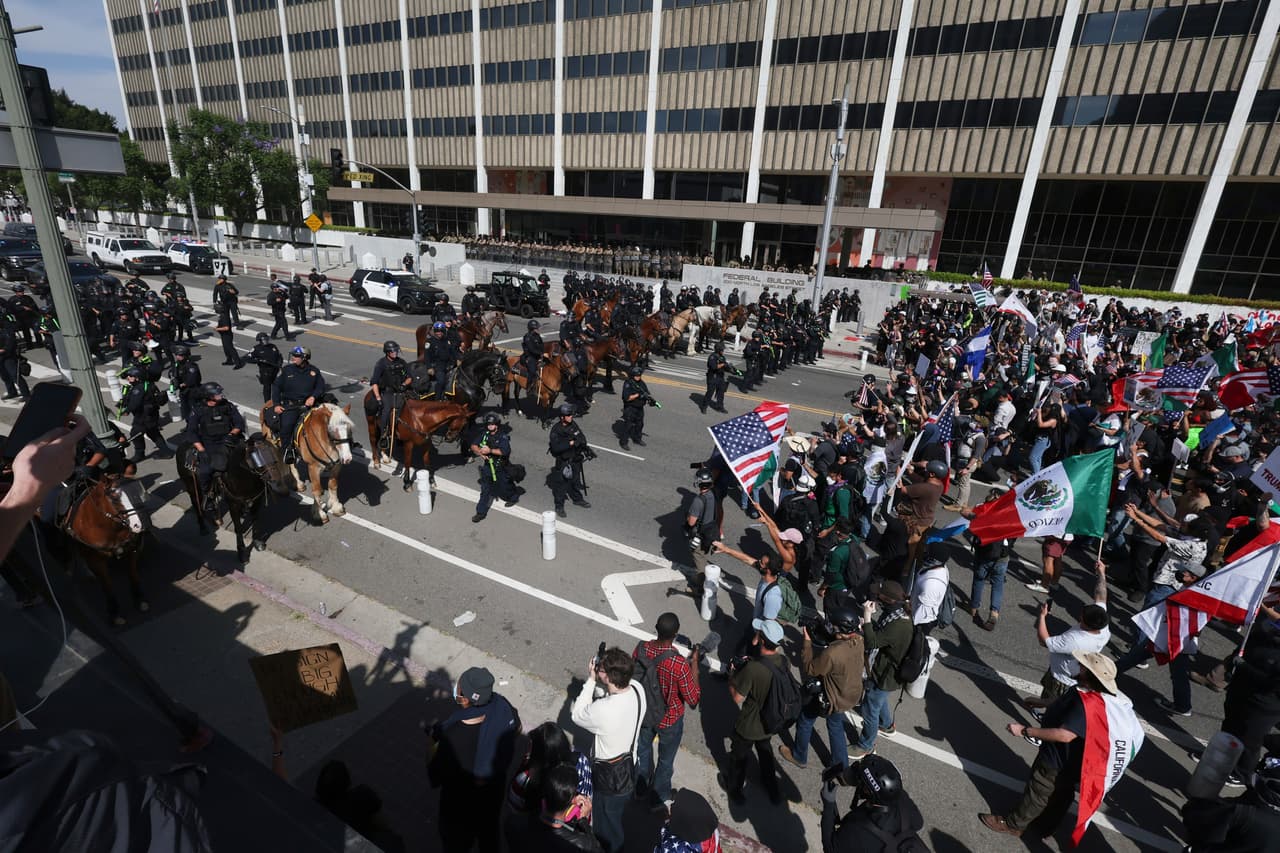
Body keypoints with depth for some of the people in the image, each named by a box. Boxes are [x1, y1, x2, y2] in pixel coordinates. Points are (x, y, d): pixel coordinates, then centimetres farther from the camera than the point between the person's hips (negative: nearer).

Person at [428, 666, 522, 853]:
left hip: (461, 802, -4)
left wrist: (433, 742, -10)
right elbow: (517, 730, -6)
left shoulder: (450, 738, -42)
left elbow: (434, 777, -22)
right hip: (495, 789, 4)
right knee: (489, 828, 35)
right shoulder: (501, 706, -29)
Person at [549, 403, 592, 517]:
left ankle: (577, 499, 44)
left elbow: (582, 438, 10)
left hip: (575, 459, 6)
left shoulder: (573, 425, -3)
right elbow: (556, 448, -29)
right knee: (562, 484, 3)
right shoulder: (556, 430, -21)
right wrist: (570, 443, -30)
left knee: (576, 481, 22)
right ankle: (559, 506, 19)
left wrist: (580, 441, -9)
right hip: (563, 462, -6)